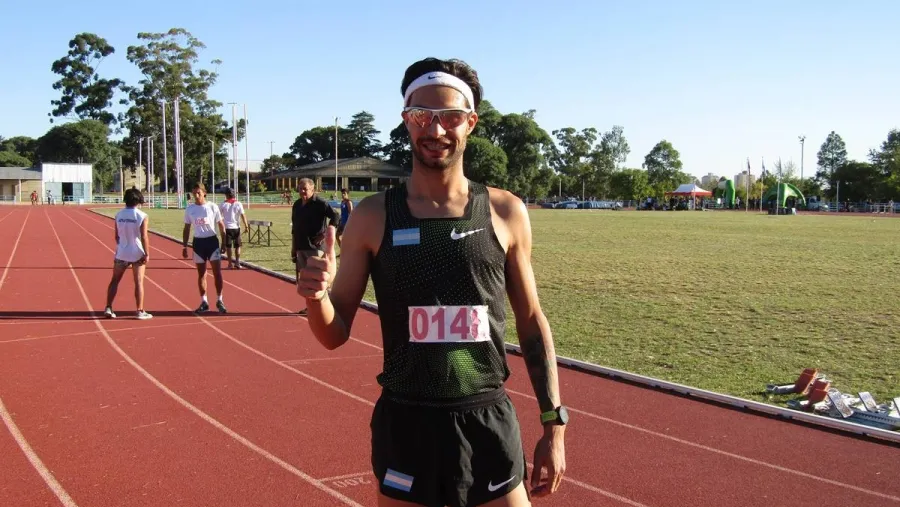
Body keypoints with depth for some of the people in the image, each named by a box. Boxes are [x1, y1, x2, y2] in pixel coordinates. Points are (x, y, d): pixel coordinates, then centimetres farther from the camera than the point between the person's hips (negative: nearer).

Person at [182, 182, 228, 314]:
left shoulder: (213, 207, -5)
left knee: (217, 272, -5)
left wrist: (224, 243, -3)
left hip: (212, 241, -2)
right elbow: (187, 228, 9)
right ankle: (204, 302, 17)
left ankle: (219, 301, 5)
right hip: (198, 242, 2)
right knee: (201, 274, 8)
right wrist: (184, 246, 5)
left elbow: (221, 225, 1)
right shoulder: (189, 209, 2)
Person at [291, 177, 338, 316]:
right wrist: (293, 247, 17)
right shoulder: (297, 205, 12)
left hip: (315, 246, -7)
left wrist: (325, 234, -17)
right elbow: (294, 228, 18)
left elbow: (335, 216, -16)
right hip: (301, 246, 7)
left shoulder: (320, 203, -10)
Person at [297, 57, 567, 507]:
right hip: (403, 425, 0)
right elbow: (335, 334, 1)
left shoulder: (505, 212, -2)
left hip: (488, 423, 0)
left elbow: (531, 322, 6)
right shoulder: (372, 217, -3)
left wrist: (553, 423, 3)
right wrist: (316, 299, -21)